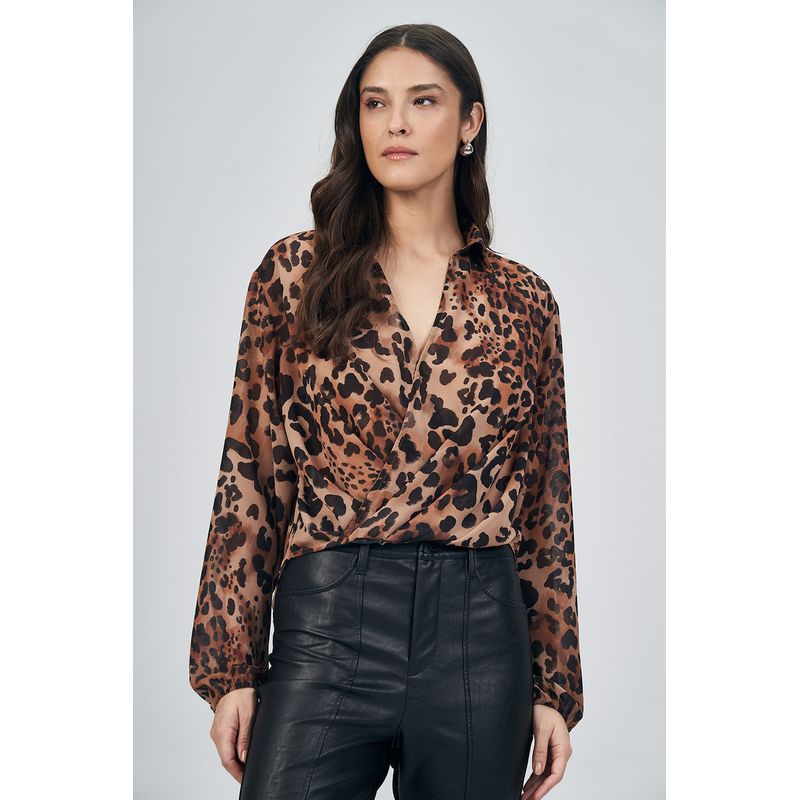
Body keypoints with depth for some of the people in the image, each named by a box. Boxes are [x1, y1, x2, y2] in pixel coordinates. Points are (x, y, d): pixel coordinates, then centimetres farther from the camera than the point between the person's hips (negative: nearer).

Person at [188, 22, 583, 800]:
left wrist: (556, 688, 8)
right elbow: (251, 477, 2)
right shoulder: (297, 272, 2)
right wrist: (231, 670, -1)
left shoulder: (522, 299, 6)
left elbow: (546, 504, 8)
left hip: (481, 642, 1)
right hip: (326, 627, -1)